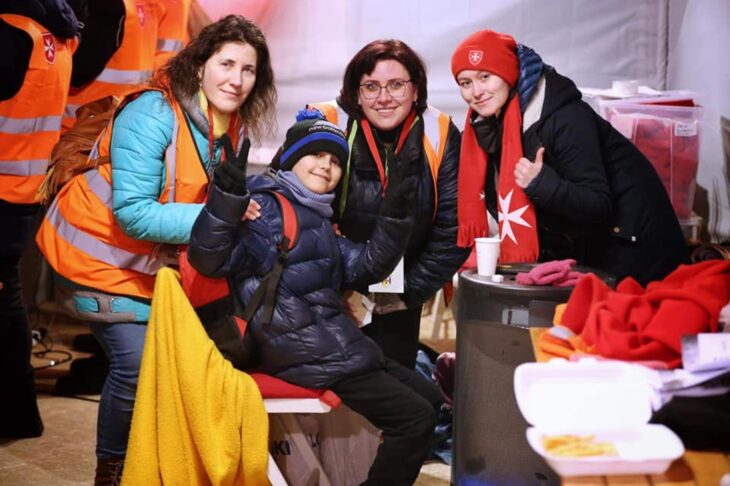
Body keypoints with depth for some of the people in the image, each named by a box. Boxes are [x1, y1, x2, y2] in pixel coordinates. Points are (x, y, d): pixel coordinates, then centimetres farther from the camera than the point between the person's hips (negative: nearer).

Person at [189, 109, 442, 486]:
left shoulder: (315, 217, 19)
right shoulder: (266, 205, -9)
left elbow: (364, 266, 13)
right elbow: (209, 259, -23)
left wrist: (394, 214, 1)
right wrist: (227, 196, -39)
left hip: (333, 343, 10)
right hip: (308, 352, -10)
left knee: (429, 400, 18)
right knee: (415, 417, -10)